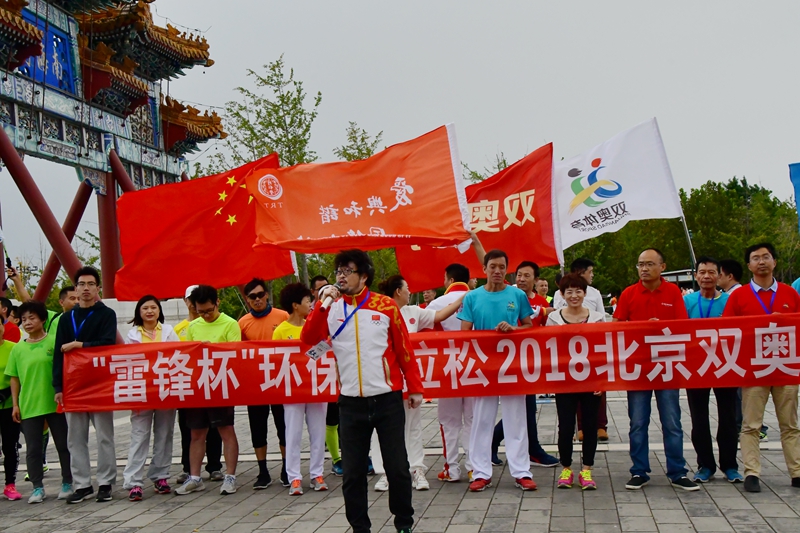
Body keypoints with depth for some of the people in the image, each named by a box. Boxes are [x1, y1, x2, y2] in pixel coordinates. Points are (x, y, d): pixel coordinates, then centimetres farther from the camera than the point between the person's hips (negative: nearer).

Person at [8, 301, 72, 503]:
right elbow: (14, 378, 9)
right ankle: (37, 488, 17)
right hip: (28, 406, 3)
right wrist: (15, 404, 5)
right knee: (33, 449, 7)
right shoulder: (18, 349, 5)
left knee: (63, 445, 7)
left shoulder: (54, 341, -4)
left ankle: (67, 483, 20)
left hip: (54, 403, -2)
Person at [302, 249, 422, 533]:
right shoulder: (331, 308, 5)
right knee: (353, 471, 7)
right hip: (350, 402, 2)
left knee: (397, 466, 5)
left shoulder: (386, 305, 0)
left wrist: (415, 388, 3)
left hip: (388, 399, -2)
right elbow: (308, 339, -9)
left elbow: (404, 350, 3)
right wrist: (321, 303, -17)